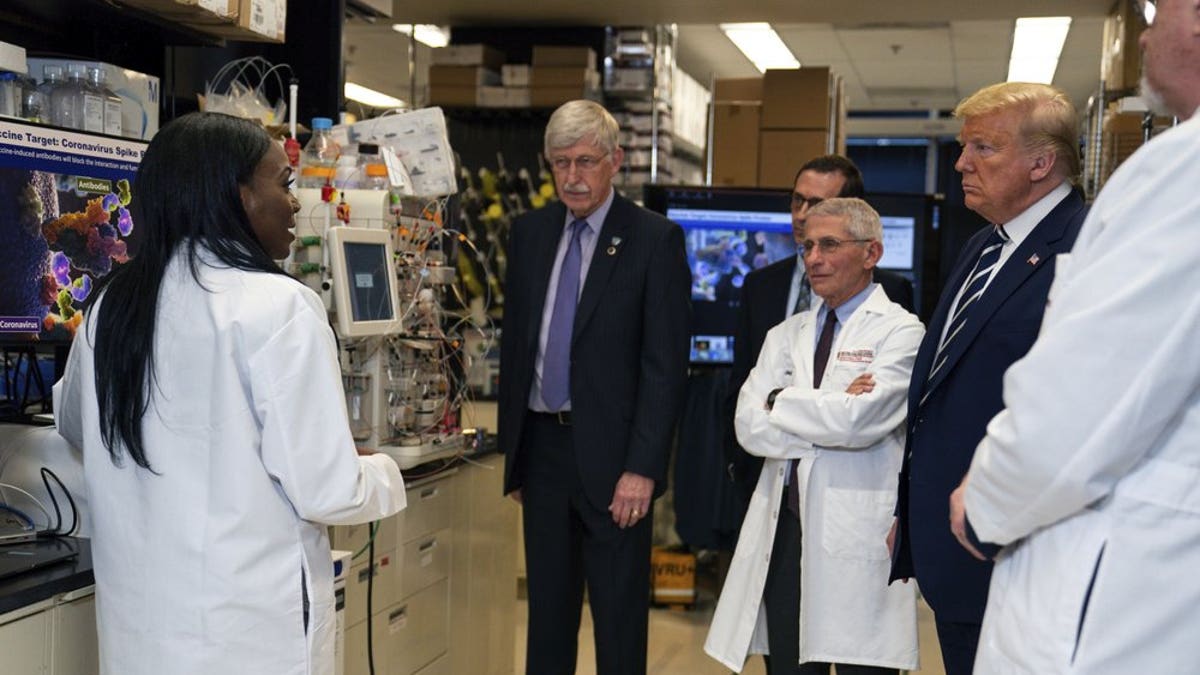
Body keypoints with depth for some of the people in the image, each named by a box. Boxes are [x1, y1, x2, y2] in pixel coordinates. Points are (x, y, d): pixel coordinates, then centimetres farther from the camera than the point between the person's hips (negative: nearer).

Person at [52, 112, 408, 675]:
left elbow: (74, 425, 23)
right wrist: (384, 475, 3)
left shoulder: (112, 305, 3)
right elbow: (324, 492, -18)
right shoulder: (278, 307, -17)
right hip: (252, 628, -6)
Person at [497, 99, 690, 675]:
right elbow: (514, 344, 13)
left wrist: (642, 467, -16)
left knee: (619, 616, 6)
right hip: (541, 445, 5)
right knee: (547, 607, 15)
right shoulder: (529, 232, 8)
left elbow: (665, 364, -10)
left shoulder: (654, 239, -7)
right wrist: (512, 451, 11)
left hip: (609, 453, -5)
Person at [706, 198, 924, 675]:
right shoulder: (786, 335, 15)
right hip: (783, 531, 5)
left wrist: (780, 401, -4)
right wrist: (830, 411, -9)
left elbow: (857, 421, -17)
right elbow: (750, 425, 2)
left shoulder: (900, 332, -2)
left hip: (857, 536, -5)